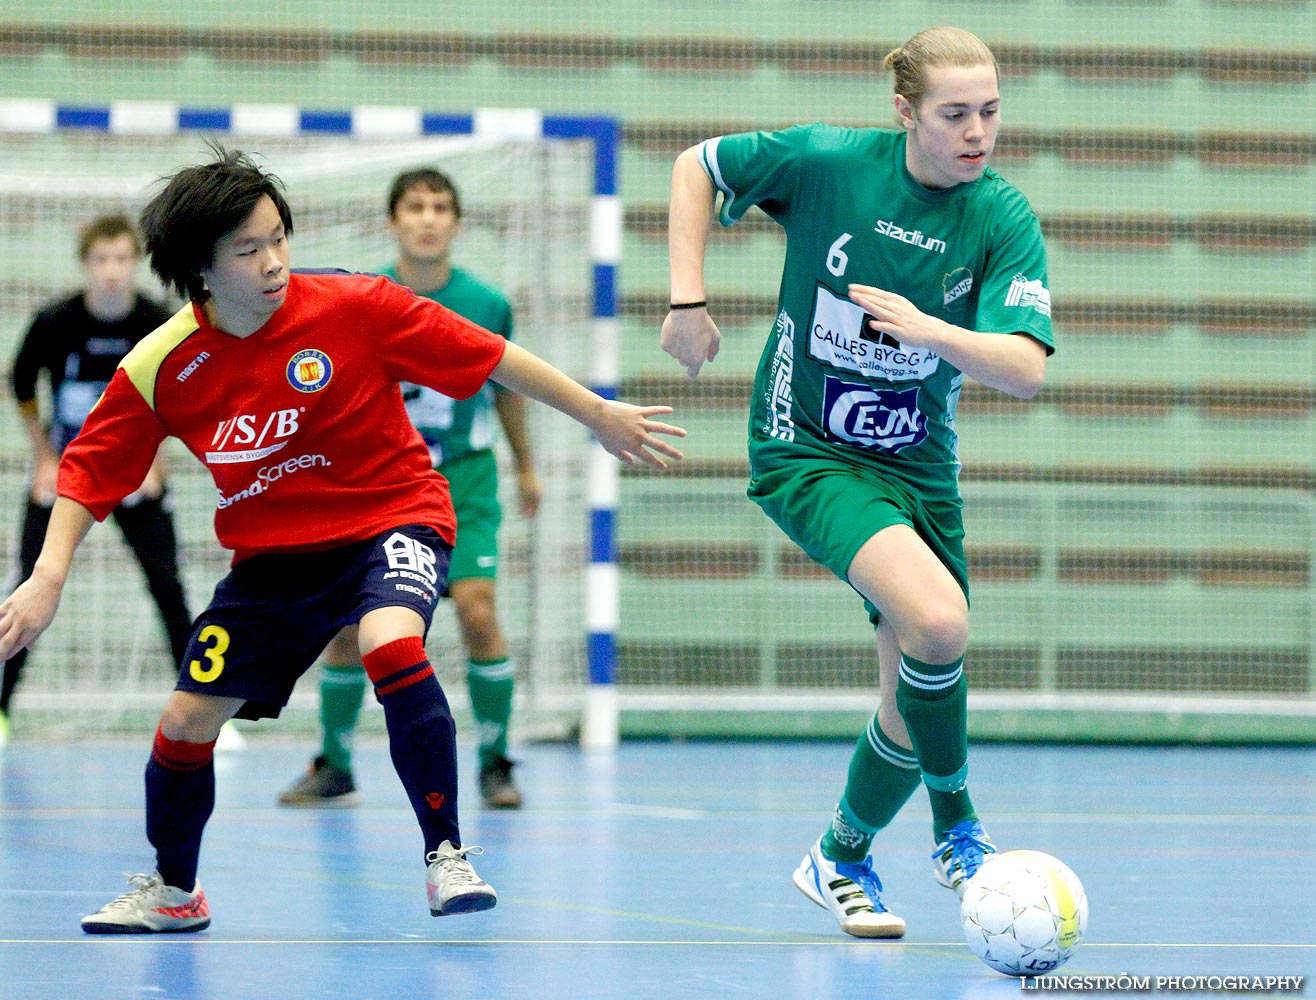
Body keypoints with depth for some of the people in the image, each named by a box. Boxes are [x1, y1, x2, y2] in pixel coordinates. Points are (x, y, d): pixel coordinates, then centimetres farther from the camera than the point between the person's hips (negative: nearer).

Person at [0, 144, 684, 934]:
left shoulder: (355, 308, -18)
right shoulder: (162, 368, -12)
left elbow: (489, 357, -10)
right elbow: (91, 470, -2)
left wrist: (600, 415, -4)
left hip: (394, 519, -3)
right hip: (273, 555, 3)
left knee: (389, 642, -34)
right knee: (187, 718, 1)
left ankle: (447, 854, -21)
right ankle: (173, 891, 30)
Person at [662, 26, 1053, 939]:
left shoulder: (1005, 219, -11)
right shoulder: (829, 161, -15)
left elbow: (1025, 370, -19)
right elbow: (697, 167, 0)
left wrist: (928, 327, -35)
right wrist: (688, 300, -7)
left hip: (919, 462, 4)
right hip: (807, 452, -4)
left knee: (919, 699, 5)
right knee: (938, 622, -28)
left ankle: (843, 858, 31)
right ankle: (957, 827, -8)